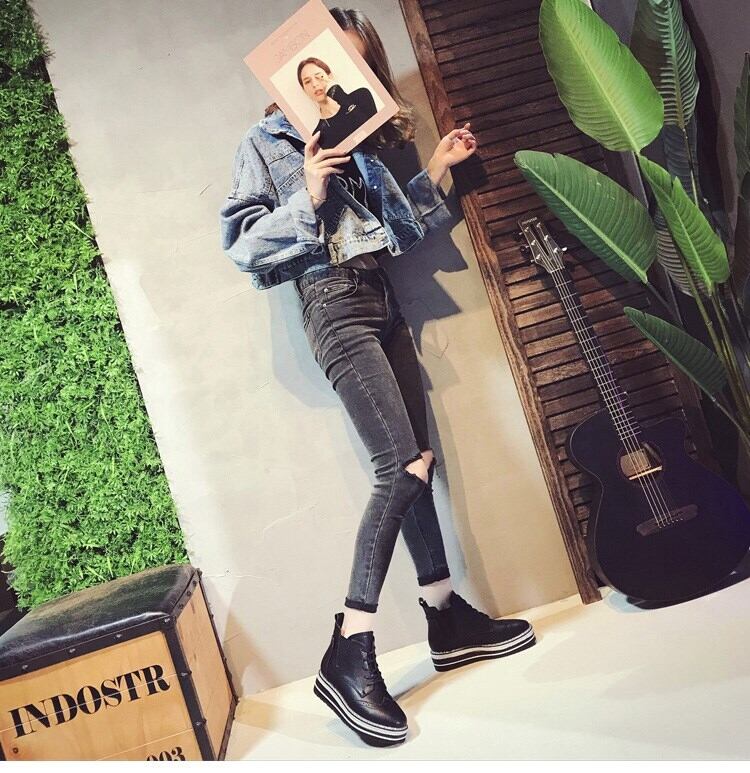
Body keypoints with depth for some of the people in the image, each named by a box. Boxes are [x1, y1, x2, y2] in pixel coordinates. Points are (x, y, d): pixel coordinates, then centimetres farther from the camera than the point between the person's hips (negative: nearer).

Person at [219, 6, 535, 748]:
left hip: (380, 299, 7)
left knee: (413, 463, 5)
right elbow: (242, 243, -5)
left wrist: (435, 172, 13)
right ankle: (349, 654, -14)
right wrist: (307, 198, -16)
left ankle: (448, 619, 16)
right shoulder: (263, 144, 3)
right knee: (403, 465, -19)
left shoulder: (356, 139, 20)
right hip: (333, 304, -7)